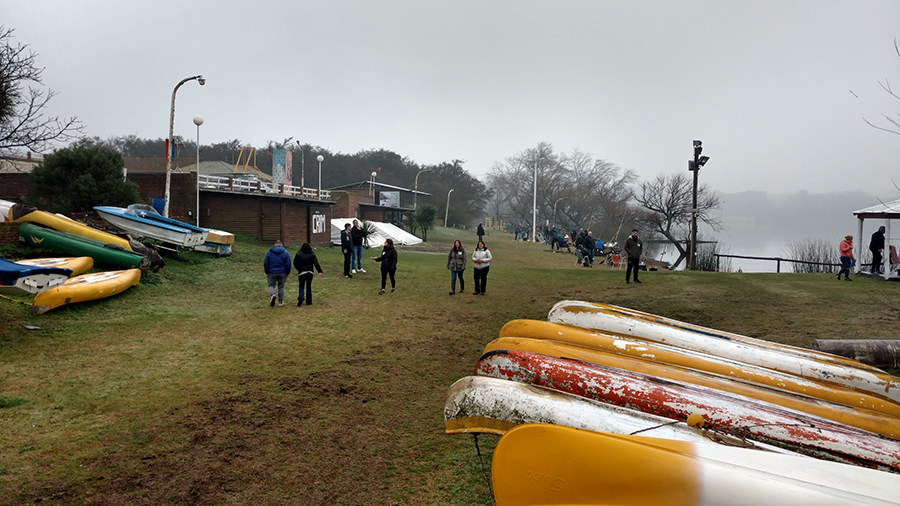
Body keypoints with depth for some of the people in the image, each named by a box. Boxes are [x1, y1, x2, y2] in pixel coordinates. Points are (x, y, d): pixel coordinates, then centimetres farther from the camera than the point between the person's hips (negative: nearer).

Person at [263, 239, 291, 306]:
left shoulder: (269, 252, -1)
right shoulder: (286, 252, -1)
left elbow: (265, 263, -1)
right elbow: (288, 264, -4)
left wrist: (267, 272, 8)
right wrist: (287, 273, 5)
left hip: (272, 273, -1)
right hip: (282, 273, 1)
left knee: (271, 285, 12)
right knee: (281, 286, 11)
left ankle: (273, 294, -18)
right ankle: (280, 301, 13)